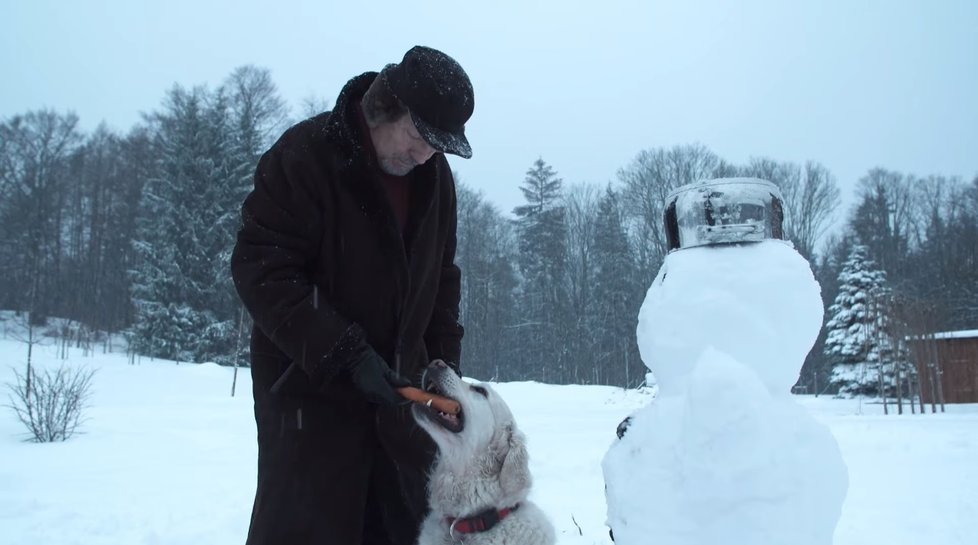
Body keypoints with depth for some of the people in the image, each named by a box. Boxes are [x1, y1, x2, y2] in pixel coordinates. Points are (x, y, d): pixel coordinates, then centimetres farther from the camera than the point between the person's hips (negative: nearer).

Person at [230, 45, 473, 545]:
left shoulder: (434, 175, 3)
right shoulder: (305, 156, -15)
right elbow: (260, 271, -19)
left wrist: (443, 364, 3)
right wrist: (346, 354, -24)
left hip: (397, 387, 6)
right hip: (311, 387, -5)